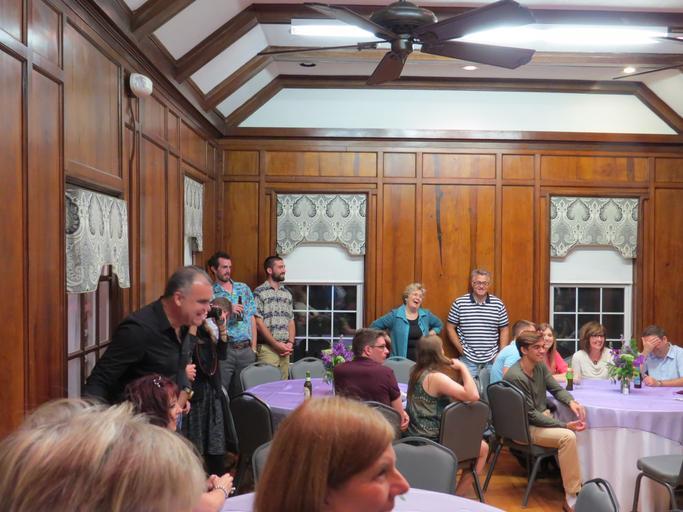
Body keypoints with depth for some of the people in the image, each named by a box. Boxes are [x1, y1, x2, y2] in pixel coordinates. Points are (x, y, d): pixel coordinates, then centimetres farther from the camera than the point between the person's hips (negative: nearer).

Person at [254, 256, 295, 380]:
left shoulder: (287, 293, 14)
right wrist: (276, 344, -12)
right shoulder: (259, 292, -5)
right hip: (267, 348, -5)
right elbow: (258, 323, -10)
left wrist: (290, 343, -1)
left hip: (285, 349, 6)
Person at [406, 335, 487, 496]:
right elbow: (473, 395, -29)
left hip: (417, 436, 9)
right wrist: (463, 367, -17)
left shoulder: (416, 372, 5)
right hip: (432, 440, -9)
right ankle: (457, 496, 13)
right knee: (482, 448, 9)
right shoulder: (436, 377, -22)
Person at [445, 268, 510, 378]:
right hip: (468, 360, -1)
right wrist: (461, 349, -2)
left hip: (492, 360, 2)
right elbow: (450, 328, 3)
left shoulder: (498, 304, 3)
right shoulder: (459, 303, -3)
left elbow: (504, 330, 9)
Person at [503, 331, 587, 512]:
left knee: (579, 428, -7)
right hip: (524, 428, -8)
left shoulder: (540, 365, -1)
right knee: (567, 436, -27)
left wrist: (571, 402, -12)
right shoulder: (515, 377, -26)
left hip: (543, 416, 8)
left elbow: (557, 389, 10)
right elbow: (531, 415, -22)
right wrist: (565, 425, -23)